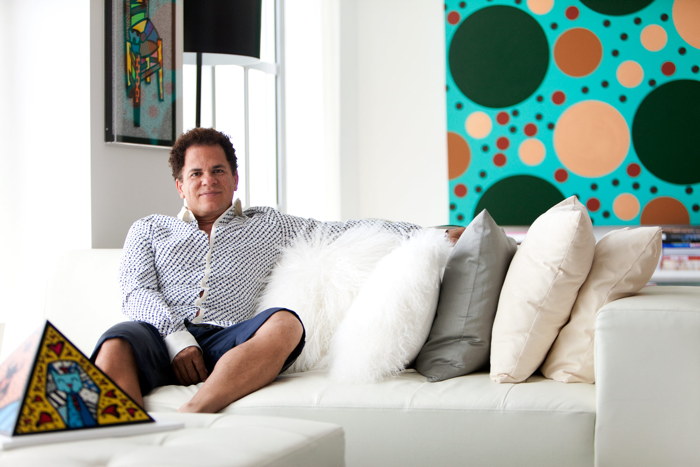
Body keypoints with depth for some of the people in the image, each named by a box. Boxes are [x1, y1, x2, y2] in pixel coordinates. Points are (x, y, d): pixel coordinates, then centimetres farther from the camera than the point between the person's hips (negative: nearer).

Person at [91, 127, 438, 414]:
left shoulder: (266, 226, 27)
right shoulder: (149, 229, 26)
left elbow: (343, 231, 20)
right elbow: (136, 293, 10)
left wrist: (424, 233, 9)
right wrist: (177, 338, -10)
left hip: (226, 343, 0)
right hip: (161, 336, 0)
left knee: (285, 324, -34)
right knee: (116, 345, -36)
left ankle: (188, 417, -49)